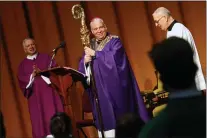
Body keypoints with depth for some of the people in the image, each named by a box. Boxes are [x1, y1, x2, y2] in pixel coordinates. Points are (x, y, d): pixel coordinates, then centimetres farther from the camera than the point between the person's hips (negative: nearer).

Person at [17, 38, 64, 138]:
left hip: (49, 92, -1)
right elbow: (21, 79, 3)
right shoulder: (23, 64, 14)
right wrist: (32, 75, -12)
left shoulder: (46, 57, 12)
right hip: (35, 95, 1)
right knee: (39, 120, -4)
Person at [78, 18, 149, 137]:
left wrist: (95, 54, -15)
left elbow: (114, 57, -17)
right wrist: (85, 61, -11)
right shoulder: (90, 45, 15)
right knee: (103, 117, 1)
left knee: (118, 115, -6)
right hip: (99, 88, 4)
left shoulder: (114, 41, 1)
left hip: (114, 86, -4)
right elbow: (82, 66, 11)